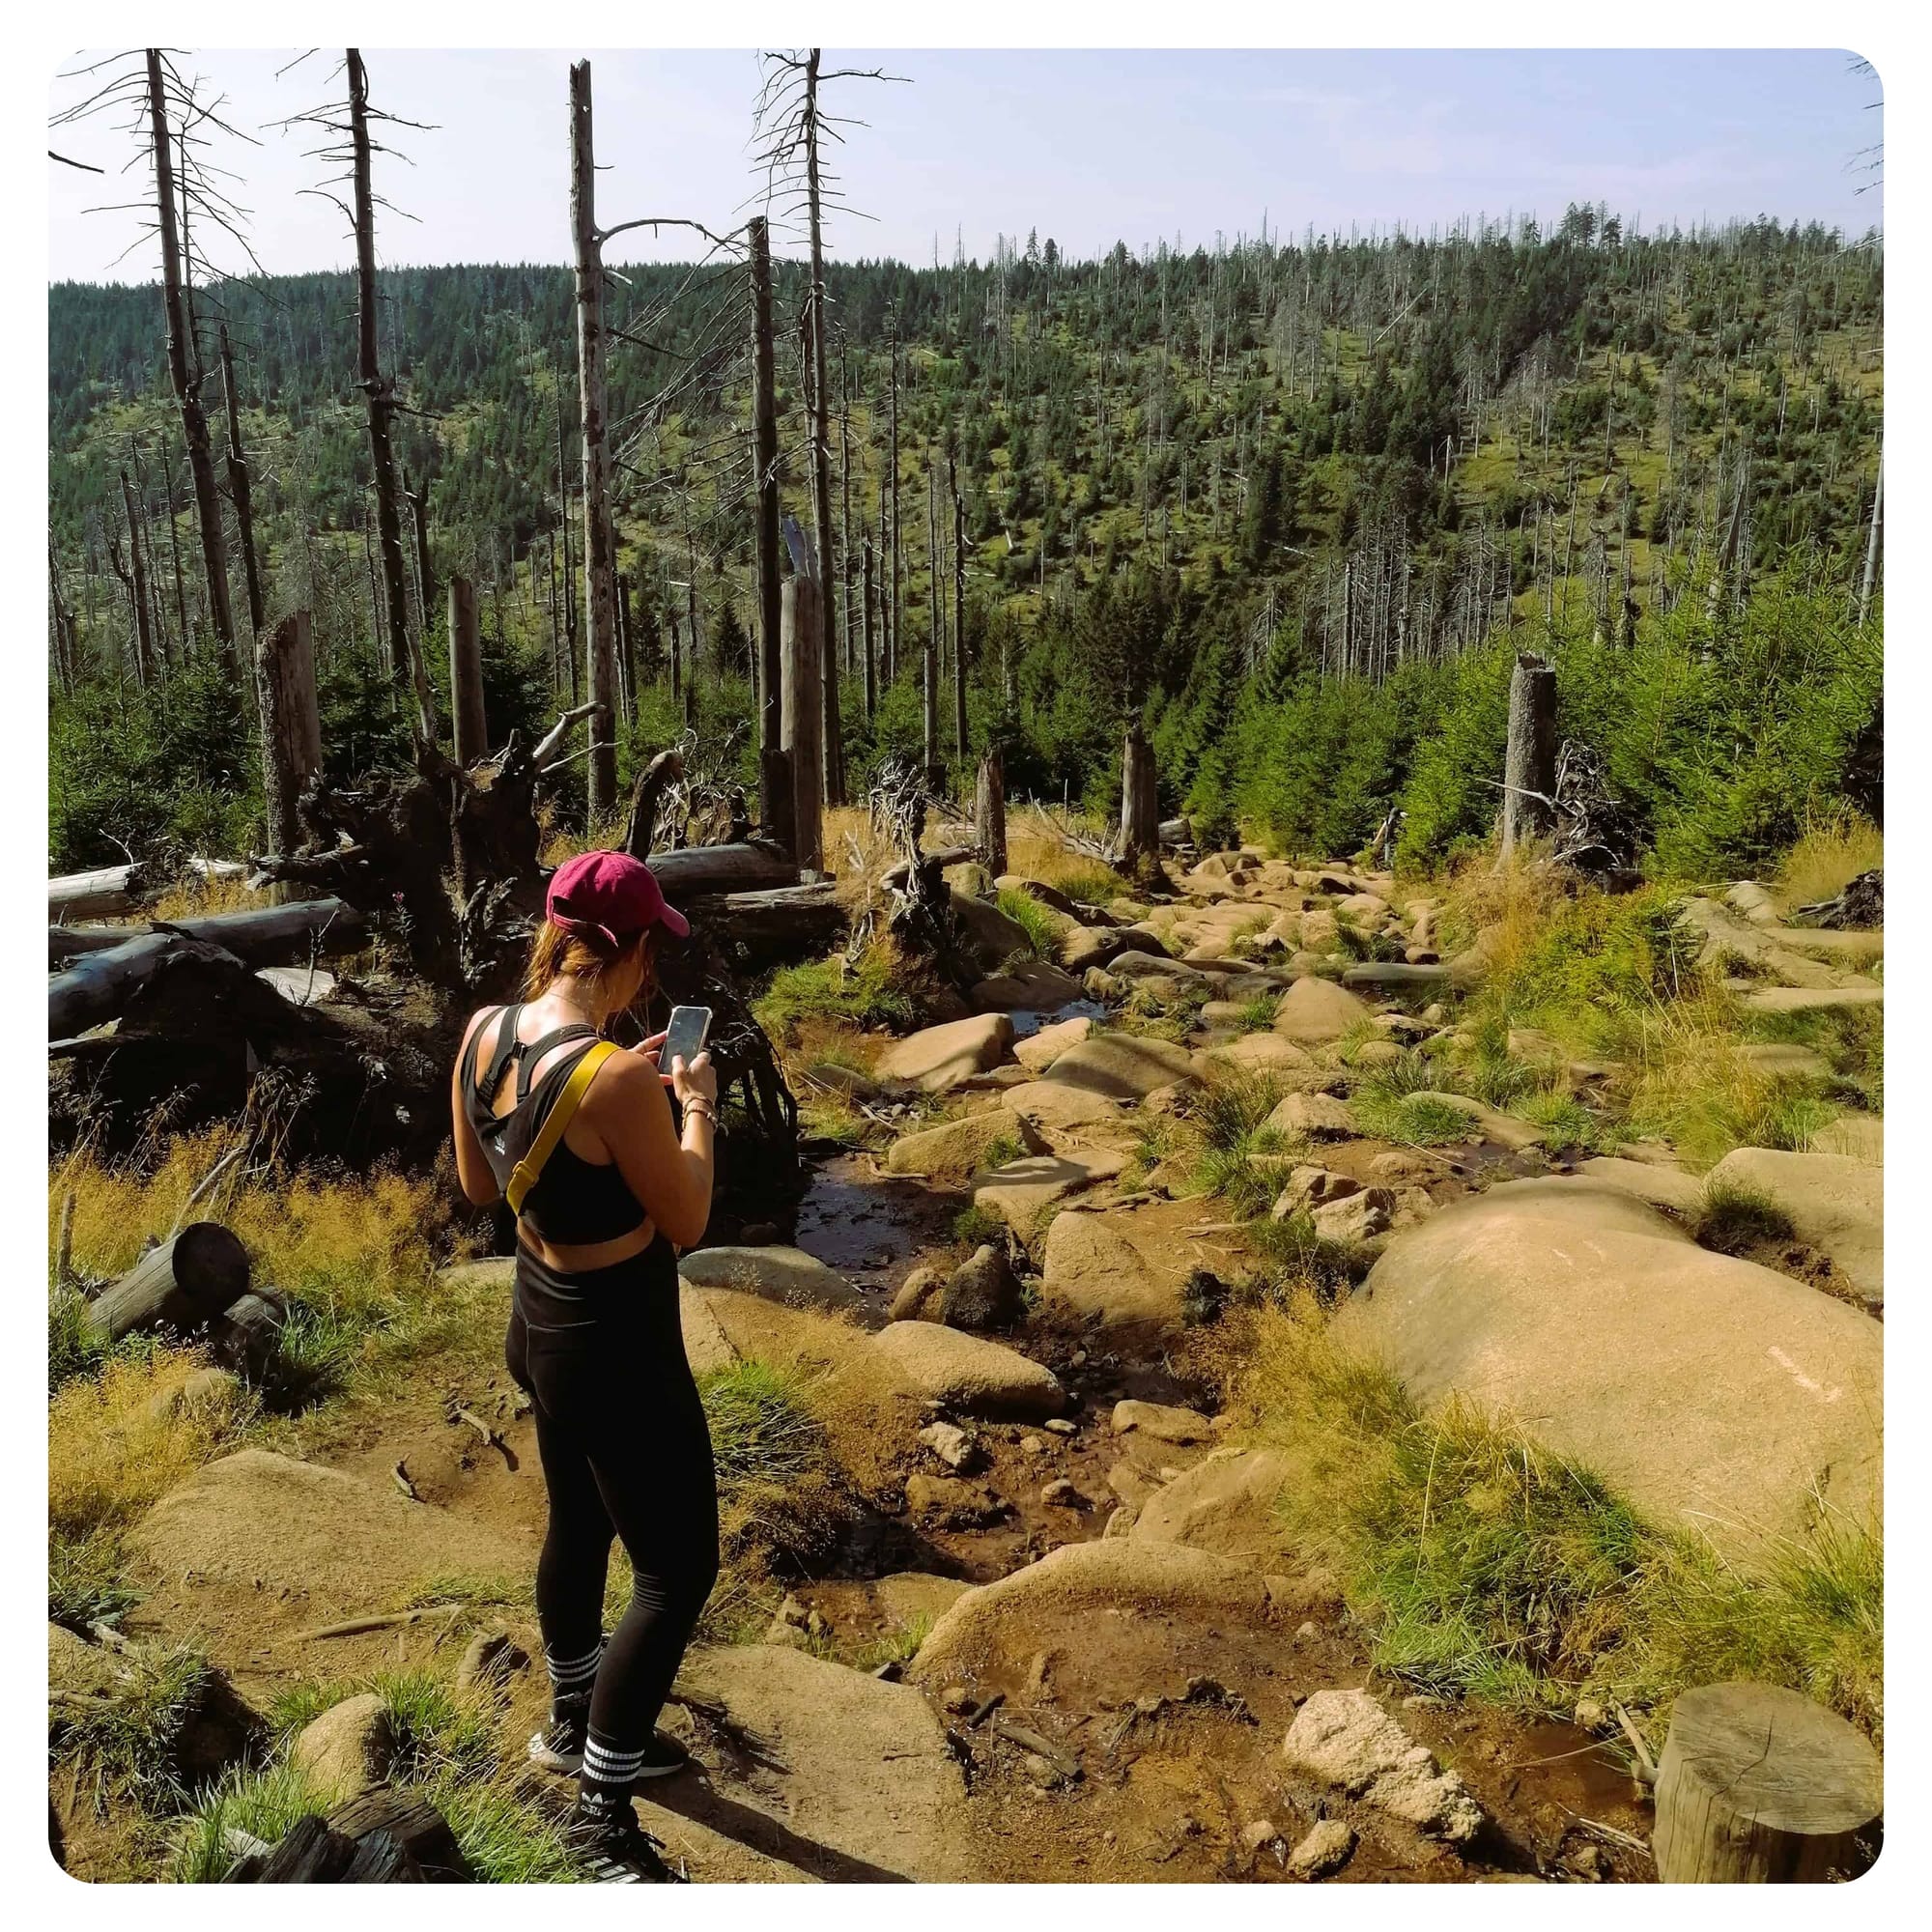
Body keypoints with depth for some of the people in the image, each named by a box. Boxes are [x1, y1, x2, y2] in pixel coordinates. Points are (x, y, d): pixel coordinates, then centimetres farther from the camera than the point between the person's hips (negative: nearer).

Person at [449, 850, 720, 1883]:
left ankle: (576, 1724, 50)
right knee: (677, 1571, 10)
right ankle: (602, 1808, 23)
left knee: (579, 1525, 29)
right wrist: (695, 1105, -3)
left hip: (539, 1323, 9)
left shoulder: (482, 1032, -8)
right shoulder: (618, 1078, -32)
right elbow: (685, 1223, -17)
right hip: (617, 1347, -9)